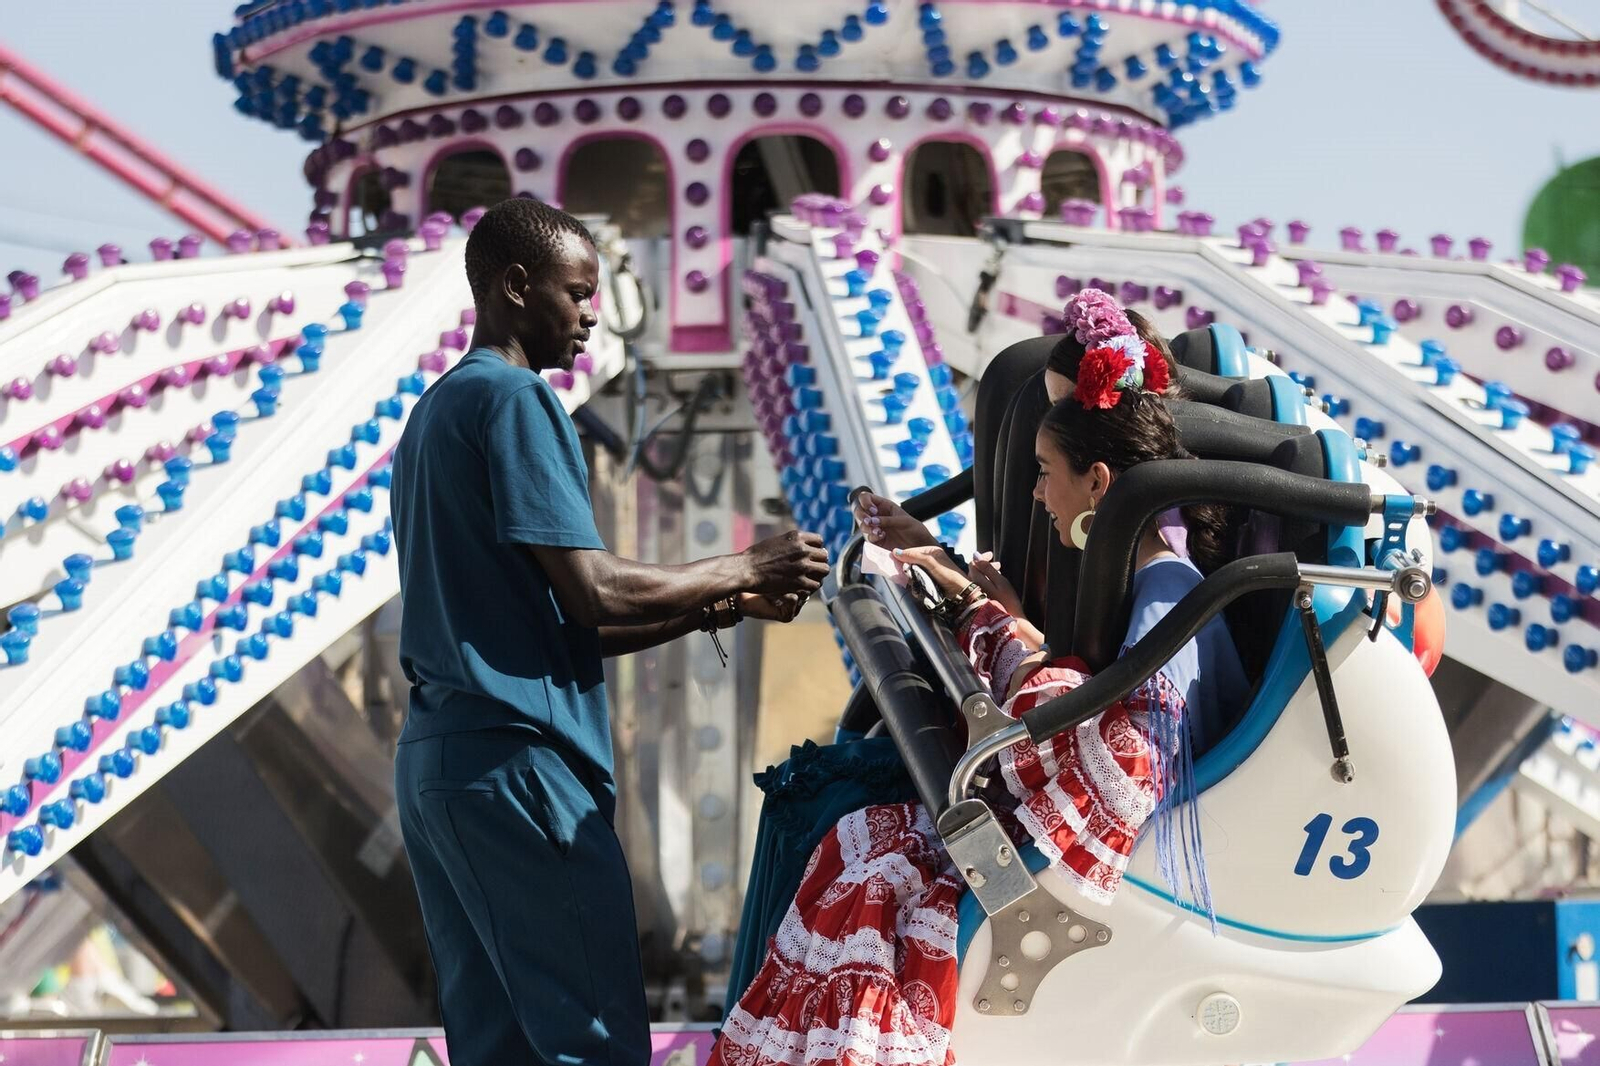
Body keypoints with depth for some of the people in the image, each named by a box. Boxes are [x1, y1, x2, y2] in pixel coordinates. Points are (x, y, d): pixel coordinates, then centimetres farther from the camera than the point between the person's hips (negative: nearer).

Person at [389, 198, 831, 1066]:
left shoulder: (436, 410, 21)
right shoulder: (513, 397, -8)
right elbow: (591, 590, -15)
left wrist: (713, 607, 14)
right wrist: (744, 569, -2)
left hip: (434, 759, 10)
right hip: (516, 756, -10)